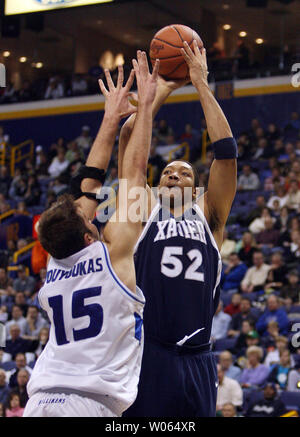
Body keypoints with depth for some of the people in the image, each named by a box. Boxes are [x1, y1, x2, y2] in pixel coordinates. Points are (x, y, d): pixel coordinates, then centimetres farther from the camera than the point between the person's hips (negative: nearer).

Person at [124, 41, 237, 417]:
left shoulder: (208, 217, 15)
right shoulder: (145, 213, 14)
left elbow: (226, 150, 9)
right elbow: (129, 142, 9)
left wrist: (201, 84, 11)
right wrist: (161, 89, 14)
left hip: (194, 362, 1)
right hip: (144, 356, -1)